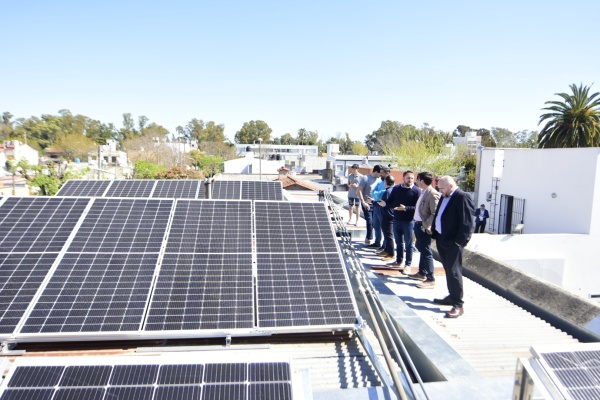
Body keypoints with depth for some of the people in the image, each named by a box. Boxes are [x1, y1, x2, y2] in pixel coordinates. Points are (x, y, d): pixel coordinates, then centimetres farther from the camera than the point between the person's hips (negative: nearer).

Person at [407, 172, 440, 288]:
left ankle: (430, 280, -1)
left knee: (426, 252, -6)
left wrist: (425, 225, -20)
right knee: (422, 249, 20)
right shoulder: (423, 192, 10)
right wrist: (418, 223, 12)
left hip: (424, 227, -10)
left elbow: (435, 214, -20)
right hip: (418, 224, 10)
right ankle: (422, 273, 34)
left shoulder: (433, 194, -18)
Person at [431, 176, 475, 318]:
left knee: (454, 272, -6)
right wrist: (435, 234, 12)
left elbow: (466, 222, -19)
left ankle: (458, 305, -1)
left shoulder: (462, 197, -14)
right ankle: (452, 297, 29)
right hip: (442, 240, 9)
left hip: (453, 242, -9)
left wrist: (459, 241, -20)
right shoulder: (444, 197, 13)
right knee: (448, 270, 16)